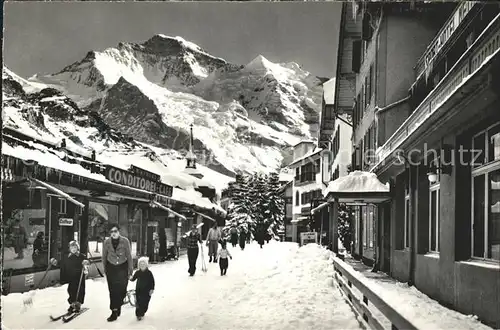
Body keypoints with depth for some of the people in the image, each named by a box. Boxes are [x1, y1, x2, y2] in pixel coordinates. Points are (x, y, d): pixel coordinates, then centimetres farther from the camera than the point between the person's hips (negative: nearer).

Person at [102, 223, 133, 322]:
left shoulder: (125, 241, -11)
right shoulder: (106, 242, -7)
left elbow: (129, 256, -4)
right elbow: (104, 257, 6)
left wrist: (130, 270, -2)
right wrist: (105, 270, 11)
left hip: (122, 267, -1)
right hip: (111, 267, 1)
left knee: (122, 289, -2)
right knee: (113, 290, -3)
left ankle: (118, 305, 25)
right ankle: (114, 311, 3)